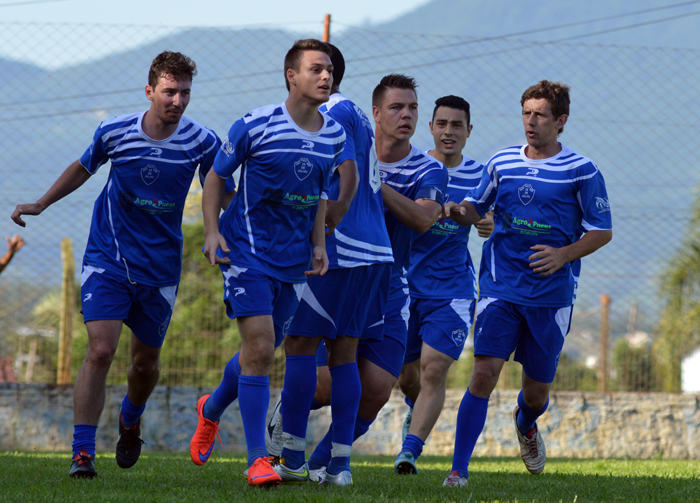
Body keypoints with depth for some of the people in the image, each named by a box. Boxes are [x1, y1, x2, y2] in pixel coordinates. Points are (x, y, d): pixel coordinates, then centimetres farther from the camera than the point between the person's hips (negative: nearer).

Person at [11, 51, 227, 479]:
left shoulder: (202, 142, -10)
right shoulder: (114, 133, -10)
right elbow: (83, 168, 12)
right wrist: (40, 204, 14)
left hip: (160, 268, 2)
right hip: (107, 261, -1)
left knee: (146, 363, 12)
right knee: (100, 350, -17)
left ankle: (130, 421, 46)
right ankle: (83, 452, -13)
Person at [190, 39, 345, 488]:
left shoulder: (334, 135, 3)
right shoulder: (255, 126, -12)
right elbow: (216, 176, -1)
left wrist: (319, 243, 7)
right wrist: (212, 231, -11)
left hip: (294, 258, 6)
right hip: (248, 248, -5)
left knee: (262, 352, 14)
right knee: (259, 347, -15)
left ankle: (211, 410, 44)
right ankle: (258, 460, -11)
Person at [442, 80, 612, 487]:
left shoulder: (582, 172, -2)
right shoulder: (502, 163, 6)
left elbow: (602, 232, 2)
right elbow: (476, 210, 17)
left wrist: (564, 255, -14)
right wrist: (455, 211, -6)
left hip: (552, 293, -1)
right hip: (501, 287, 1)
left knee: (538, 389, 9)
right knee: (485, 372, -16)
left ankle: (526, 423, 47)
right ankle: (459, 470, -13)